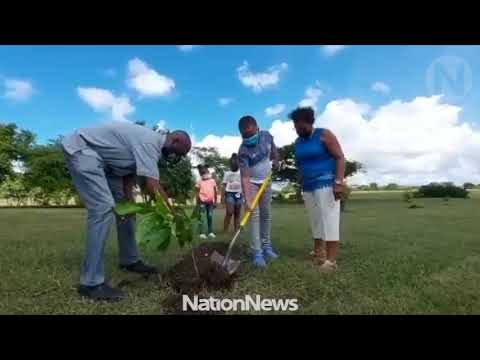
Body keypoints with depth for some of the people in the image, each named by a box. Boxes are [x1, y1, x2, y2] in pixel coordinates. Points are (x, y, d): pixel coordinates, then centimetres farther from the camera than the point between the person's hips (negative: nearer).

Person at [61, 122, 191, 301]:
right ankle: (91, 283, -16)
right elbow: (152, 186, -34)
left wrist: (129, 202, -9)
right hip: (82, 150, -10)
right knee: (104, 208, -23)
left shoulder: (150, 143, 4)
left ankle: (130, 261, 22)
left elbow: (130, 174, 4)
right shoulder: (150, 142, -27)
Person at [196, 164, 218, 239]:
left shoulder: (212, 181, 5)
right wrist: (197, 202, -2)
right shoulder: (199, 182, 1)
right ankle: (202, 233, 1)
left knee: (210, 216, 8)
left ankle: (211, 232, 16)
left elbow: (215, 192, 8)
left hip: (210, 201, 2)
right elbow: (197, 193, 2)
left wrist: (215, 201, 6)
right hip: (202, 201, -2)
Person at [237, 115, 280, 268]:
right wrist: (247, 199, -38)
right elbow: (245, 177, -32)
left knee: (266, 214, 11)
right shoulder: (243, 151, -29)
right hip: (251, 183, -5)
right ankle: (257, 252, -6)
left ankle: (266, 245, 25)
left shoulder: (266, 135, -15)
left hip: (266, 181, 5)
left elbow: (273, 148, 10)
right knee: (254, 215, -10)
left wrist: (276, 161, 12)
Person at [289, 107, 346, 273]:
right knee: (316, 222, 8)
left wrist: (339, 182, -21)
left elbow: (340, 157, -11)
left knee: (329, 221, -9)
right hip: (308, 187, 7)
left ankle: (331, 261, -7)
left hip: (326, 184, -6)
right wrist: (302, 184, 17)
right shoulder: (298, 142, 13)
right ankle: (318, 255, 15)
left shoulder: (324, 135, -6)